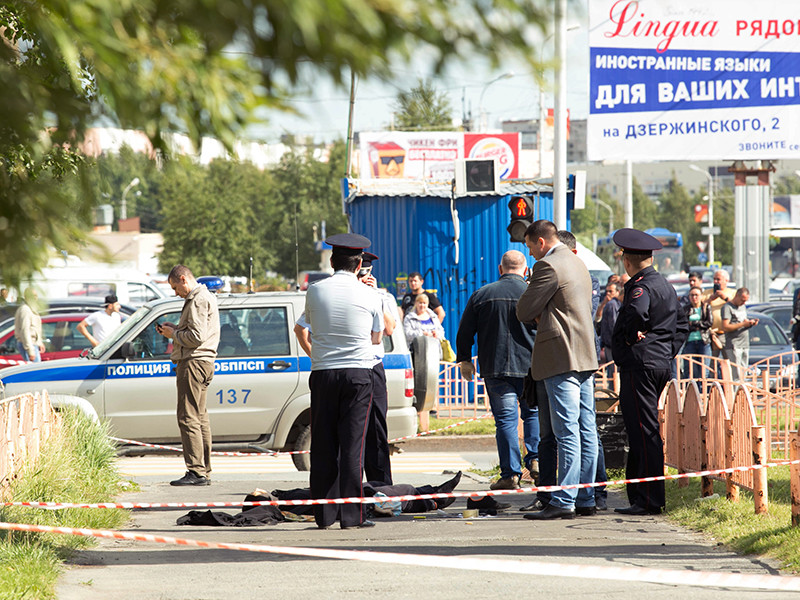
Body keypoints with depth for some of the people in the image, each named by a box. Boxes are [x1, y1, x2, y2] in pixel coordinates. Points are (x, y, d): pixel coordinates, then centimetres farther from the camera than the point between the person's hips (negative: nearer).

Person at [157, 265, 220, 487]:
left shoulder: (198, 300, -14)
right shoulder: (205, 297, 20)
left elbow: (196, 337, -22)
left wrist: (174, 334, -8)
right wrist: (174, 328, 14)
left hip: (194, 363, -11)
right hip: (202, 362, 11)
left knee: (188, 418, -11)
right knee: (200, 417, 13)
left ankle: (196, 472, -14)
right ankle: (204, 471, 16)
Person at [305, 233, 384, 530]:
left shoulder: (315, 291, 2)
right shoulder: (369, 295, -1)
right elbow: (377, 337, 12)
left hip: (323, 372, 2)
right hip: (358, 373, -2)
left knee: (323, 443, 6)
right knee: (352, 442, -2)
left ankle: (324, 514, 7)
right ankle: (351, 514, -5)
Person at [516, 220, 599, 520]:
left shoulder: (548, 267, -12)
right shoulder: (577, 263, 19)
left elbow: (524, 312, -11)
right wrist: (543, 316, 11)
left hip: (562, 359, -10)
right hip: (585, 356, 10)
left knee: (567, 431, -10)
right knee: (586, 430, 9)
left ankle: (564, 501, -10)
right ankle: (586, 498, 11)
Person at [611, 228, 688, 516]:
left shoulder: (641, 286, -13)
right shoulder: (666, 286, 18)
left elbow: (637, 311, -35)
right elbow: (682, 325, 26)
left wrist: (632, 337, -17)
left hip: (639, 364, -10)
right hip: (662, 363, 10)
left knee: (645, 433, -9)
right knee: (639, 432, 15)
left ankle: (650, 500, -10)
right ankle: (637, 496, 19)